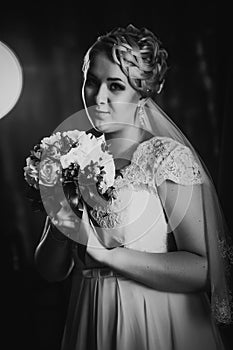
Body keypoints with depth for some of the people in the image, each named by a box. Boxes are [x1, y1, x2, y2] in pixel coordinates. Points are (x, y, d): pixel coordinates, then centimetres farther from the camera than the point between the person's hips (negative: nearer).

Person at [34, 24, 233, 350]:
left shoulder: (167, 156, -16)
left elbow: (203, 270, -21)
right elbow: (51, 271, 1)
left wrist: (104, 251, -22)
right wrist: (60, 231, -19)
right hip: (89, 324, 4)